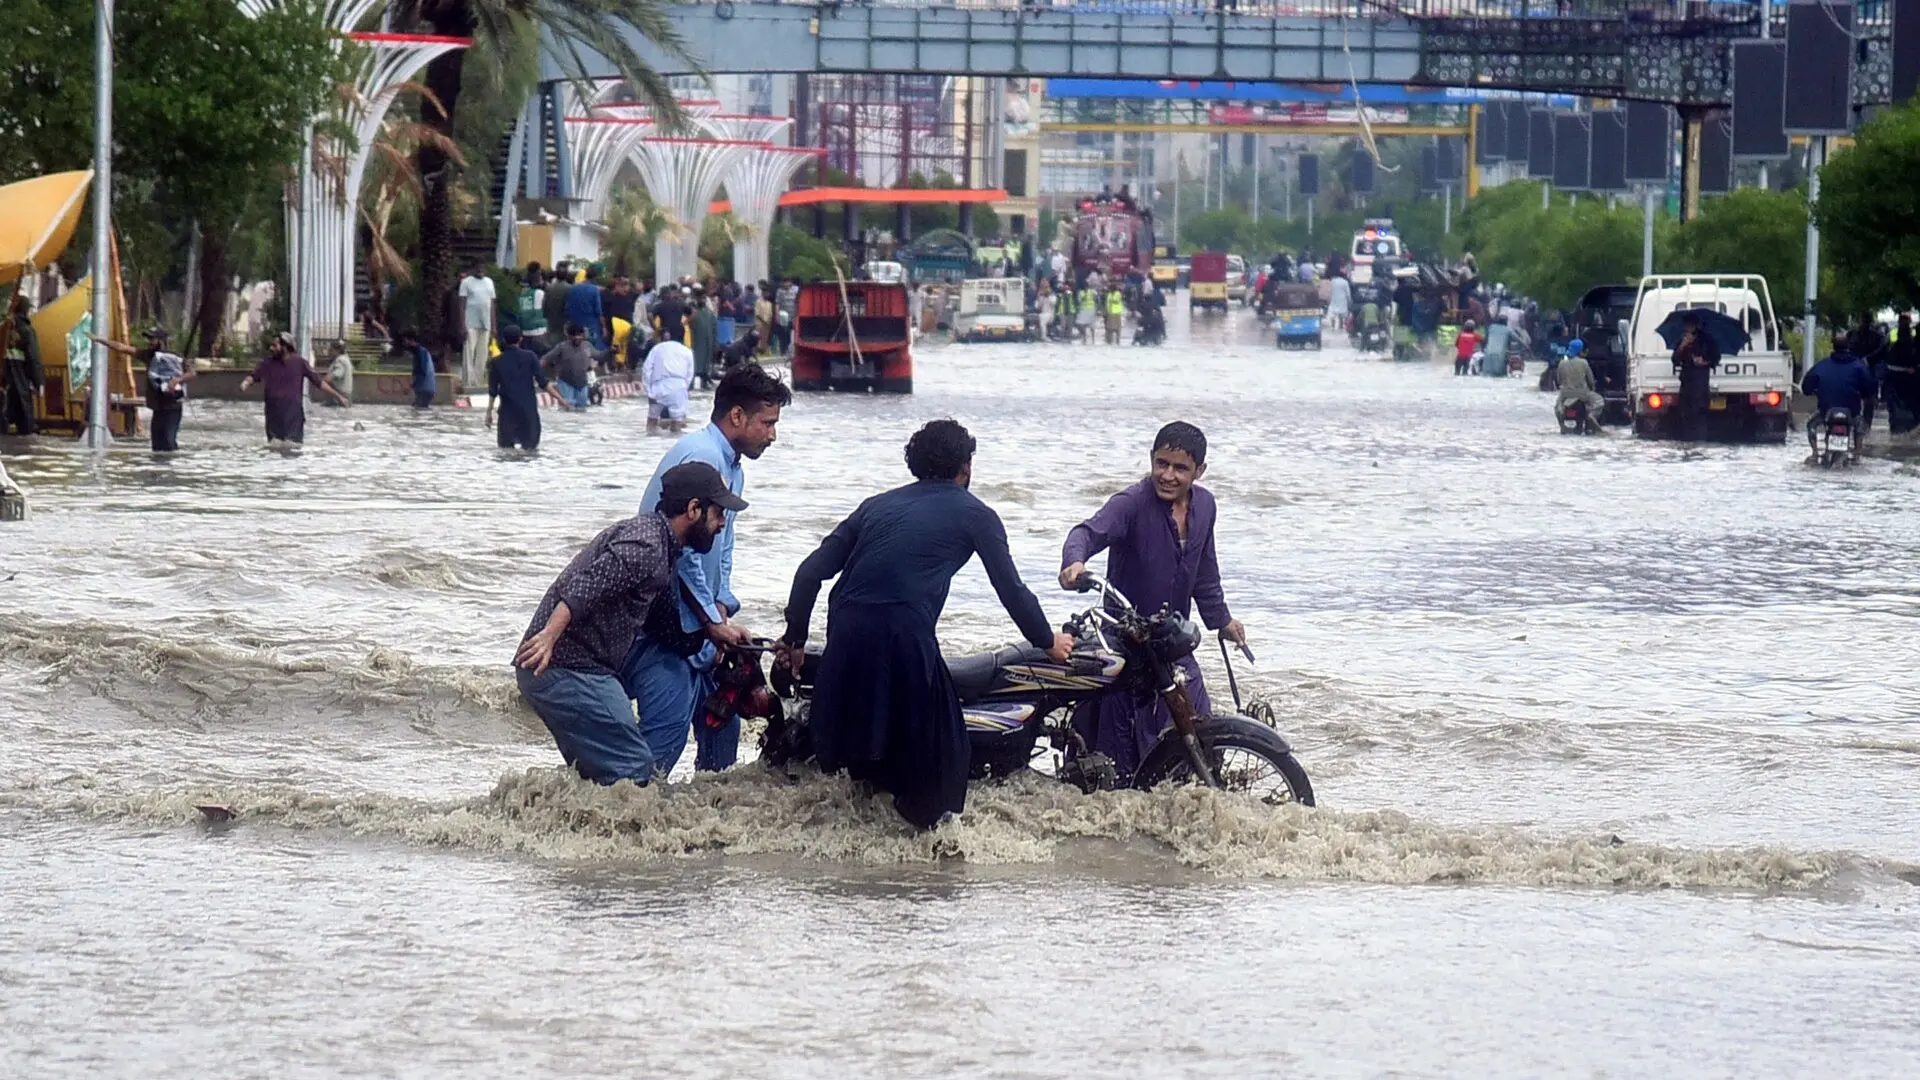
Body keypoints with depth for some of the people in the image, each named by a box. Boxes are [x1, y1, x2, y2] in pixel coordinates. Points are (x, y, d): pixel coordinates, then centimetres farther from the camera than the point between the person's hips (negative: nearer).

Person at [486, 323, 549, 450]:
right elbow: (542, 382, -6)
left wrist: (489, 411, 8)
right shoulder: (529, 357, -3)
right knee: (531, 446, 6)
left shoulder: (497, 362, 0)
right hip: (528, 409, 0)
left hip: (508, 411, 0)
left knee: (506, 447, 4)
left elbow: (493, 391, 0)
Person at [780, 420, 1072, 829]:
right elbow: (1011, 590, 13)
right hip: (905, 638, -5)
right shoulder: (974, 515, 12)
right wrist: (1048, 641, 28)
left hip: (845, 637, 5)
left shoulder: (878, 505, 24)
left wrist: (795, 638, 25)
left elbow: (812, 571, 19)